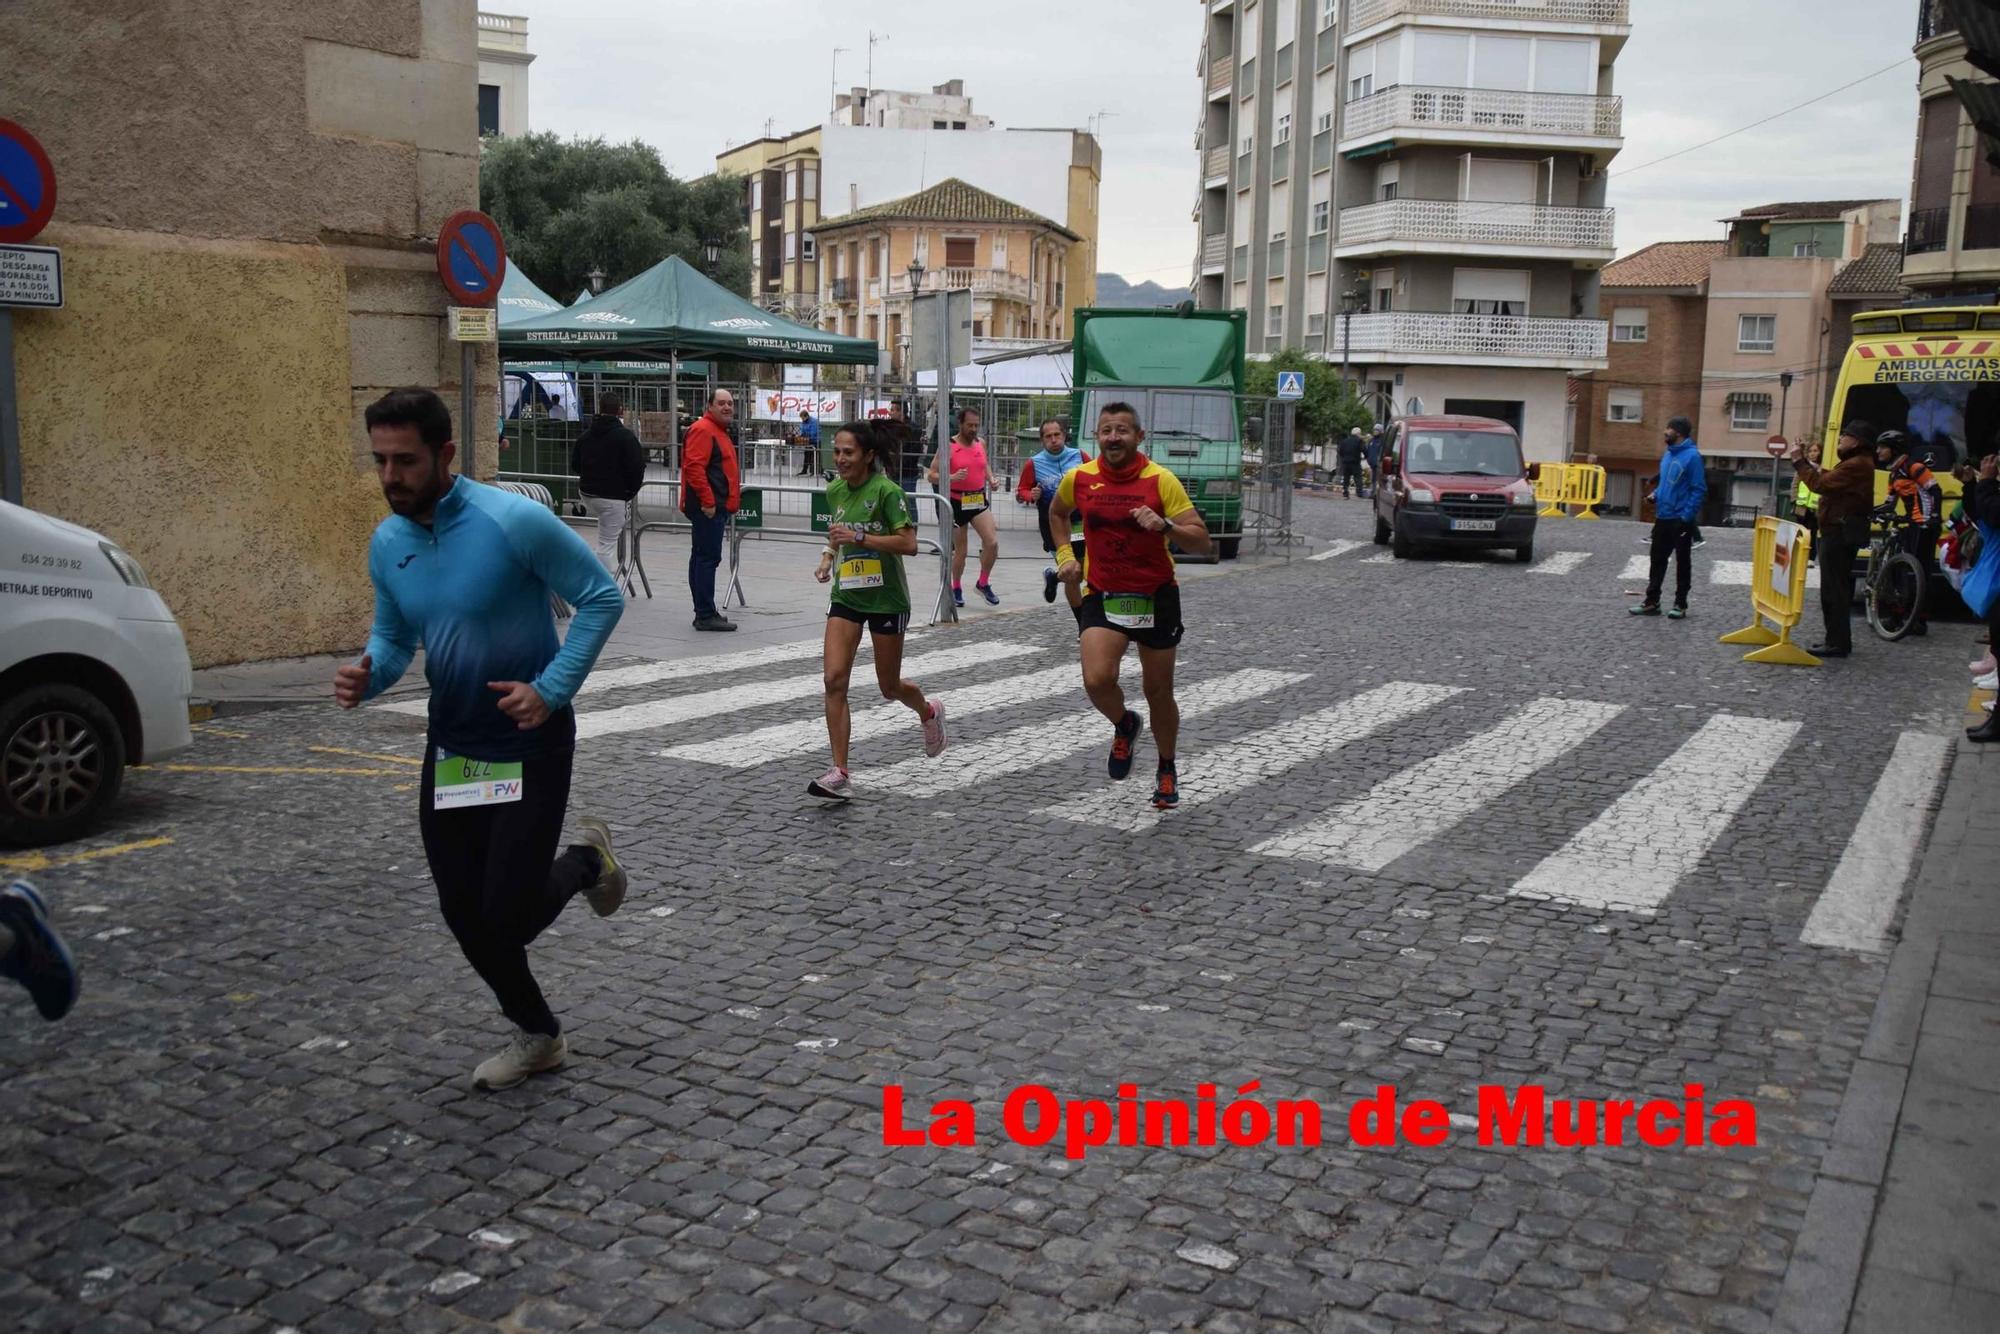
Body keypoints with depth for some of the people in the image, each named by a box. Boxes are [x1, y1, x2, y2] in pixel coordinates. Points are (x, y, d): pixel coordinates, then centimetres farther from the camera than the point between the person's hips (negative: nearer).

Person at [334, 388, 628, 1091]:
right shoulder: (387, 544, -1)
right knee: (464, 913, 7)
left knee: (506, 916, -8)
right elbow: (392, 637, 12)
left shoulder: (515, 520, -21)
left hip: (530, 744, -6)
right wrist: (367, 675, -12)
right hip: (451, 744, 6)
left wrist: (551, 689, -21)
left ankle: (585, 861, 26)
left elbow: (602, 598, -15)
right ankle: (537, 1034, 30)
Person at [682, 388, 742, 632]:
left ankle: (704, 613, 19)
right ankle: (706, 616, -8)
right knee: (708, 558, -10)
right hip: (708, 508, -11)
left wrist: (734, 489, 25)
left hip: (715, 507, 11)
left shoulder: (719, 431, 21)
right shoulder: (703, 429, -12)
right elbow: (694, 467, -22)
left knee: (702, 558, 13)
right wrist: (708, 501, -24)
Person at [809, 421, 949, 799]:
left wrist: (859, 537, -28)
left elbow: (909, 543, -22)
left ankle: (930, 712, 45)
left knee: (890, 687, 9)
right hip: (846, 595, 5)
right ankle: (839, 774, -8)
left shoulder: (887, 491, -16)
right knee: (834, 679, -11)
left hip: (886, 598, -5)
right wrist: (828, 556, 3)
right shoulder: (834, 491, 3)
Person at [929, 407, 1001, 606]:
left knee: (992, 542, -11)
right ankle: (956, 589, 27)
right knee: (960, 550, 6)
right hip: (957, 502, -4)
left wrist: (990, 479, 4)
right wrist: (952, 477, -27)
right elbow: (932, 475, -10)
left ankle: (983, 583, 9)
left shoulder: (981, 443, 5)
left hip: (979, 500, 4)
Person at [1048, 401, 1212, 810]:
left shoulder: (1161, 479, -11)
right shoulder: (1079, 478, -3)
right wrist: (1065, 555, 9)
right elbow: (1057, 513, 21)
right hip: (1102, 595, 1)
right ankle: (1125, 725, 15)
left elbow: (1201, 540, -13)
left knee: (1158, 692, 10)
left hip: (1156, 596, -1)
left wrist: (1165, 525, -29)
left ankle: (1167, 770, 35)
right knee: (1097, 680, -21)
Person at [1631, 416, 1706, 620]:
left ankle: (1680, 604, 12)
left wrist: (1686, 517, -21)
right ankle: (1652, 602, 16)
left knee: (1682, 563, 4)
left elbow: (1699, 490, -16)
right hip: (1662, 518, 8)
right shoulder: (1667, 454, 10)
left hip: (1680, 520, -8)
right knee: (1657, 560, 10)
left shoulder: (1692, 456, -15)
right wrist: (1656, 495, 3)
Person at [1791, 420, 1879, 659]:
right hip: (1842, 531, 11)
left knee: (1834, 588, -9)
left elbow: (1820, 485, -23)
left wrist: (1799, 461, -14)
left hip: (1841, 533, -11)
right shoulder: (1856, 463, 19)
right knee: (1838, 587, 16)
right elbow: (1831, 481, 15)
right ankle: (1837, 640, 24)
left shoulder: (1856, 465, -17)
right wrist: (1805, 462, 13)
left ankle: (1837, 643, -7)